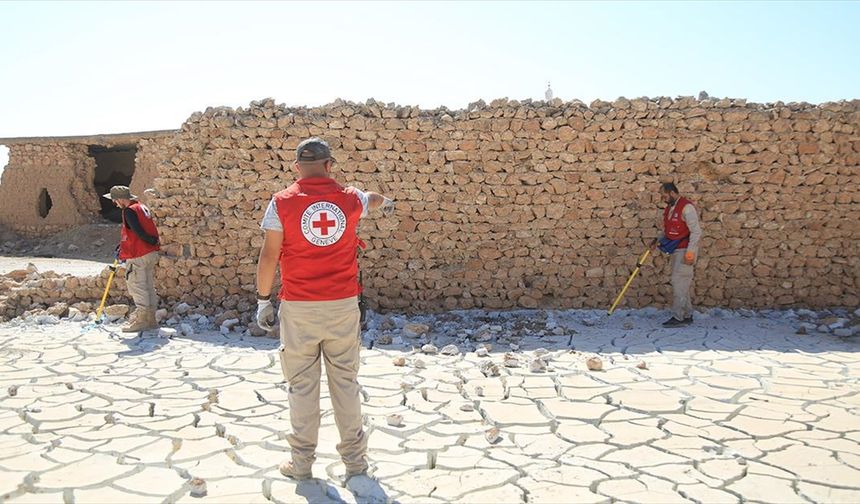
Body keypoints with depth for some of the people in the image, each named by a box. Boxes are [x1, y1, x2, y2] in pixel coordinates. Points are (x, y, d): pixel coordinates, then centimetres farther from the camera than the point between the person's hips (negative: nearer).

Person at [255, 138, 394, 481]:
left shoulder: (282, 202, -5)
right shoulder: (350, 198, 2)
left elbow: (268, 256, -5)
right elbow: (372, 200, 27)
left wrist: (263, 300, 6)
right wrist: (386, 202, 51)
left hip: (299, 308, -1)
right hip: (343, 305, 2)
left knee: (302, 385, 8)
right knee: (345, 382, 10)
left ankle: (302, 461, 18)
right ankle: (355, 458, 19)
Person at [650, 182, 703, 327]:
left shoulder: (686, 207, -16)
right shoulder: (669, 208, 13)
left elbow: (696, 231, -19)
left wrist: (689, 253, -22)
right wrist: (658, 240, 4)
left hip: (685, 251, -9)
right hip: (675, 251, 9)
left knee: (679, 281, -11)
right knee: (681, 283, 12)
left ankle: (678, 317, -8)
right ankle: (687, 315, 19)